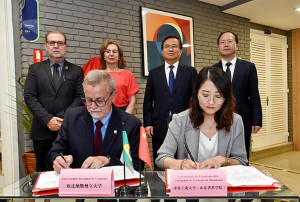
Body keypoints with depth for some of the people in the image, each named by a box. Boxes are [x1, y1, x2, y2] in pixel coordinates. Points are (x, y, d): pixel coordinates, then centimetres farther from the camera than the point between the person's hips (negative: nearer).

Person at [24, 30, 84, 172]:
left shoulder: (76, 71, 8)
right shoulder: (35, 69, 9)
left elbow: (80, 98, 0)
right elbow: (29, 97, 0)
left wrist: (63, 119, -12)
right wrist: (47, 119, -12)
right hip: (42, 130, 1)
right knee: (42, 171, 10)